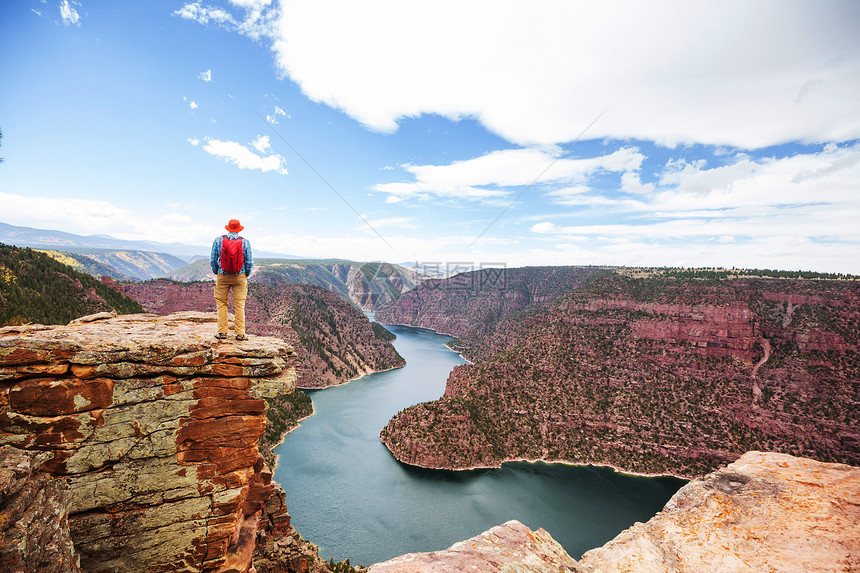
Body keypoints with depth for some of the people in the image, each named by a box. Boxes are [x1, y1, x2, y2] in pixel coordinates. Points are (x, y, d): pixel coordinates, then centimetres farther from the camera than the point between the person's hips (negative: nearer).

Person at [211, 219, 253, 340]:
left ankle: (222, 332, 10)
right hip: (240, 276, 0)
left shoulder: (218, 240, 0)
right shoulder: (245, 242, -2)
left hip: (222, 276, 1)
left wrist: (216, 273, 17)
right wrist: (246, 275, 12)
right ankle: (240, 333, 3)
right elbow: (249, 262, -1)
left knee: (221, 304, 9)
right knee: (239, 305, 2)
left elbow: (212, 259, 2)